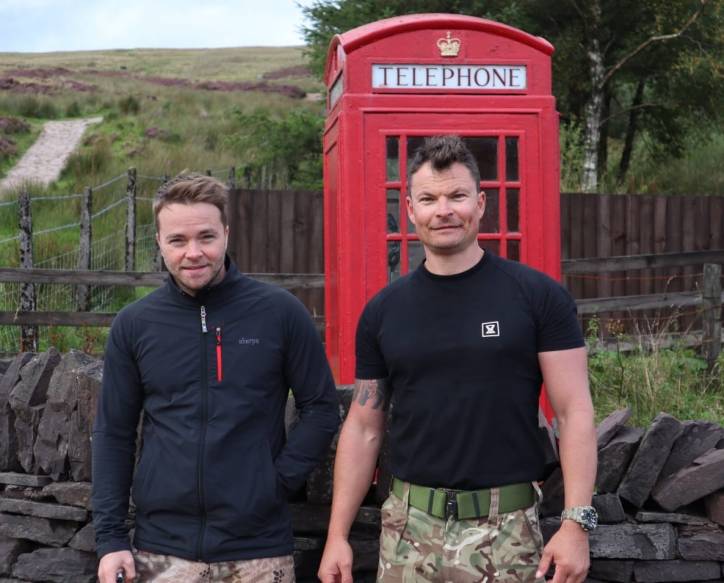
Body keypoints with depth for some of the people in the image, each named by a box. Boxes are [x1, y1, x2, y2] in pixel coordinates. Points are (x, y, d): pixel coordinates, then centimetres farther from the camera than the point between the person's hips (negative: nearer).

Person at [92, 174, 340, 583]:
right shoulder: (134, 325, 2)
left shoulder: (280, 312, -4)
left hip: (259, 549, -1)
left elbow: (321, 408, 2)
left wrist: (281, 479, -8)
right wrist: (110, 538, 0)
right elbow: (114, 434, 5)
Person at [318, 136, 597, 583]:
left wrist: (576, 522, -13)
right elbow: (364, 427, 9)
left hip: (506, 529, -2)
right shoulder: (383, 311, 5)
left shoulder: (538, 296, -4)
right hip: (410, 529, 3)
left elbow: (574, 413, -5)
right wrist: (338, 534, 5)